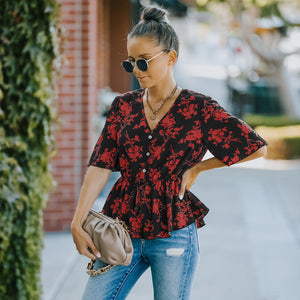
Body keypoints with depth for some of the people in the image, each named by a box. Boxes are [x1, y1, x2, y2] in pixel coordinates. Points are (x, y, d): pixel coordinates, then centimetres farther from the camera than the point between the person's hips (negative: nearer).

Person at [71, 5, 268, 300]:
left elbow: (256, 148, 1)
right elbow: (101, 166, 0)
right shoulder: (124, 106, 6)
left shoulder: (199, 109, -4)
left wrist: (197, 167, 0)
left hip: (173, 236, -3)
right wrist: (78, 222, -10)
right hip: (122, 230, 3)